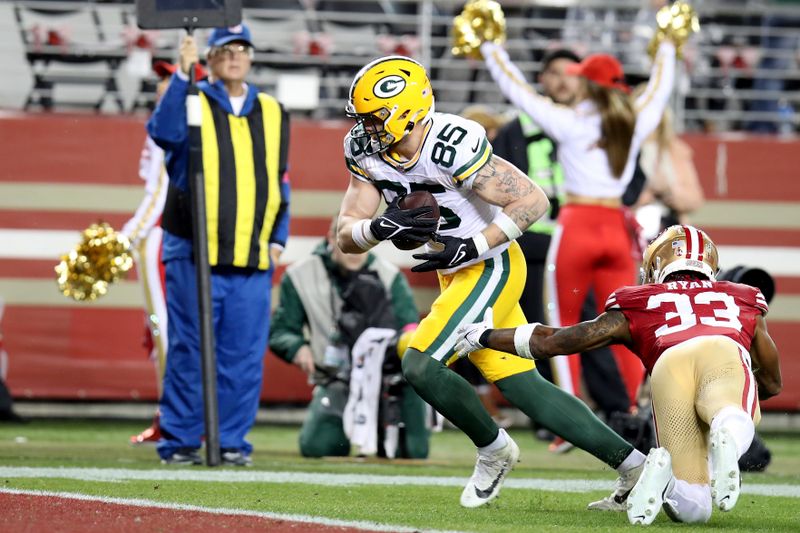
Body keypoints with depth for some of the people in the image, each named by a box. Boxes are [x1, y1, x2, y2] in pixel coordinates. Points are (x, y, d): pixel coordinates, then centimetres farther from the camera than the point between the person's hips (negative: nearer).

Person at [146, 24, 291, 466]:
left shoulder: (272, 113, 16)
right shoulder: (189, 101, 5)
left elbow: (280, 180, 19)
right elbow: (164, 133, -18)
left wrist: (278, 238, 9)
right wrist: (183, 74, -25)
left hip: (253, 262, 3)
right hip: (195, 255, -3)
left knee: (244, 355, 1)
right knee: (188, 351, -3)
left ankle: (232, 441, 8)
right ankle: (179, 442, 2)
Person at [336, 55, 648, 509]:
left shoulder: (452, 146, -27)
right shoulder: (367, 152, -4)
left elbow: (533, 200, -24)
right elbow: (347, 236, -5)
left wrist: (470, 247, -29)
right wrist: (383, 227, -26)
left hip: (491, 267, -8)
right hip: (459, 273, 8)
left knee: (421, 365, -17)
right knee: (523, 386, 8)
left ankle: (494, 450, 6)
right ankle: (633, 465, 13)